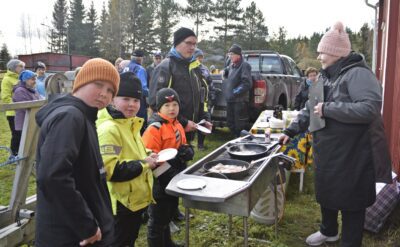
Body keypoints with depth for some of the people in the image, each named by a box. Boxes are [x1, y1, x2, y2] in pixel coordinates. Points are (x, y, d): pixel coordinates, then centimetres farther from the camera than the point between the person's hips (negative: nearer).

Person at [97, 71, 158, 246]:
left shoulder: (131, 124, 9)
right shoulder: (108, 129, -23)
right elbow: (110, 170, -31)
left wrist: (147, 156, 4)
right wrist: (144, 164, -21)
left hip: (136, 198, 10)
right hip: (121, 202, -9)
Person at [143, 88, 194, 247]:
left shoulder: (177, 125, 8)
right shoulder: (155, 128, -20)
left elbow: (182, 146, 19)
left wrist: (187, 151, -3)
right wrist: (171, 160, -29)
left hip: (173, 178, 9)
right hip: (159, 180, -9)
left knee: (168, 214, 25)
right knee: (158, 218, 5)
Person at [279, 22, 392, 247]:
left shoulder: (358, 74, -17)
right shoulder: (326, 77, 11)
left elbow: (370, 109, -30)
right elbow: (310, 108, 17)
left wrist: (328, 108, -25)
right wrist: (291, 131, 9)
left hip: (351, 154, -8)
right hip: (326, 151, 9)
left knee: (350, 199, 6)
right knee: (326, 192, 21)